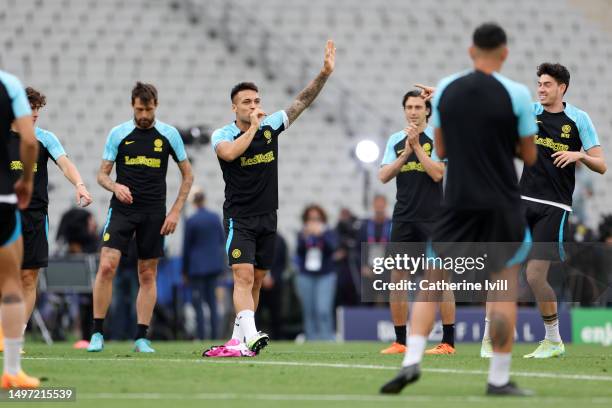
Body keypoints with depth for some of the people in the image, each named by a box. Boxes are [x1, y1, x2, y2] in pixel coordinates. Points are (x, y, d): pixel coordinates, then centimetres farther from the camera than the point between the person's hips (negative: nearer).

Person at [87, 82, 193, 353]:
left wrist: (176, 211, 1)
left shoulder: (169, 134, 4)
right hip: (122, 209, -1)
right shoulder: (118, 134, 3)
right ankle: (97, 333, -7)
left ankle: (141, 338, 9)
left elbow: (187, 174, 10)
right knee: (106, 266, -15)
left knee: (148, 275, 3)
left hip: (154, 213, 1)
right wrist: (115, 186, -17)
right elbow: (102, 174, 6)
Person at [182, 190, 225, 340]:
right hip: (213, 264, 5)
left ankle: (201, 336, -5)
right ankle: (214, 335, 6)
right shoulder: (215, 217, 1)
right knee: (212, 301, 11)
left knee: (197, 302, 0)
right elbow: (222, 241, 9)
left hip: (197, 265, -5)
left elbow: (186, 247, -6)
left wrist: (185, 271, 1)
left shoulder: (191, 221, -12)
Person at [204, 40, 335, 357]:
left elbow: (302, 101, 3)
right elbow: (229, 153, -29)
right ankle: (250, 335, -33)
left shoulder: (271, 126, 5)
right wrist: (253, 128, -21)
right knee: (244, 275, -19)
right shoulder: (222, 135, -6)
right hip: (239, 218, -5)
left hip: (267, 218, 5)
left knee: (256, 281, 8)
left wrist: (325, 73, -8)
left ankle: (238, 340, 15)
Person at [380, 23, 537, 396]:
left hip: (457, 202, 2)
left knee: (432, 281, 10)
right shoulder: (516, 94, -6)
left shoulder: (446, 89, 3)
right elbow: (530, 156, 2)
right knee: (506, 286, 5)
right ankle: (499, 379, 2)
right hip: (502, 204, -2)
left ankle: (412, 360, -7)